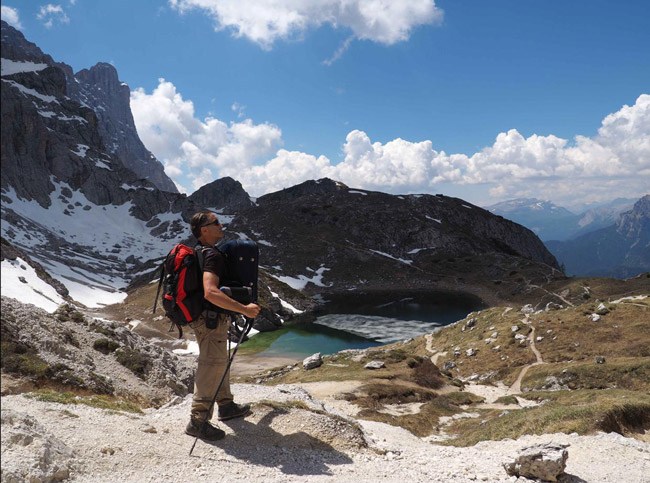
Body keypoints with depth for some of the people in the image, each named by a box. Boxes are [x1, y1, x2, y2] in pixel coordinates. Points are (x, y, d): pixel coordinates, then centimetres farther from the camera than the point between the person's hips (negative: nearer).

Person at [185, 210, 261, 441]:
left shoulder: (199, 252, 8)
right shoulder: (212, 255, -25)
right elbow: (211, 293, -39)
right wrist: (244, 309, -35)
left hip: (203, 317, 11)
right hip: (211, 319, -11)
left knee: (219, 362, 21)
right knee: (212, 366, -2)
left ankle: (226, 406, 36)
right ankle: (198, 420, 8)